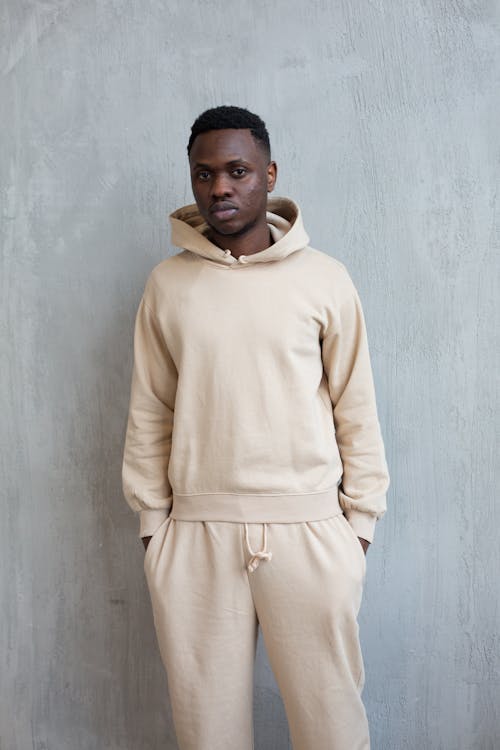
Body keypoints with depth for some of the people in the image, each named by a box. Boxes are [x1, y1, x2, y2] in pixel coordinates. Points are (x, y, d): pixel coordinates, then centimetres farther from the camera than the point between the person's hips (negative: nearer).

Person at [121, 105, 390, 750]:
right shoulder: (167, 284, 5)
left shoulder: (324, 278, 1)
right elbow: (149, 413, 7)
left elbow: (356, 408, 3)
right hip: (195, 533, 2)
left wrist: (359, 521, 1)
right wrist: (152, 520, 5)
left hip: (309, 529, -1)